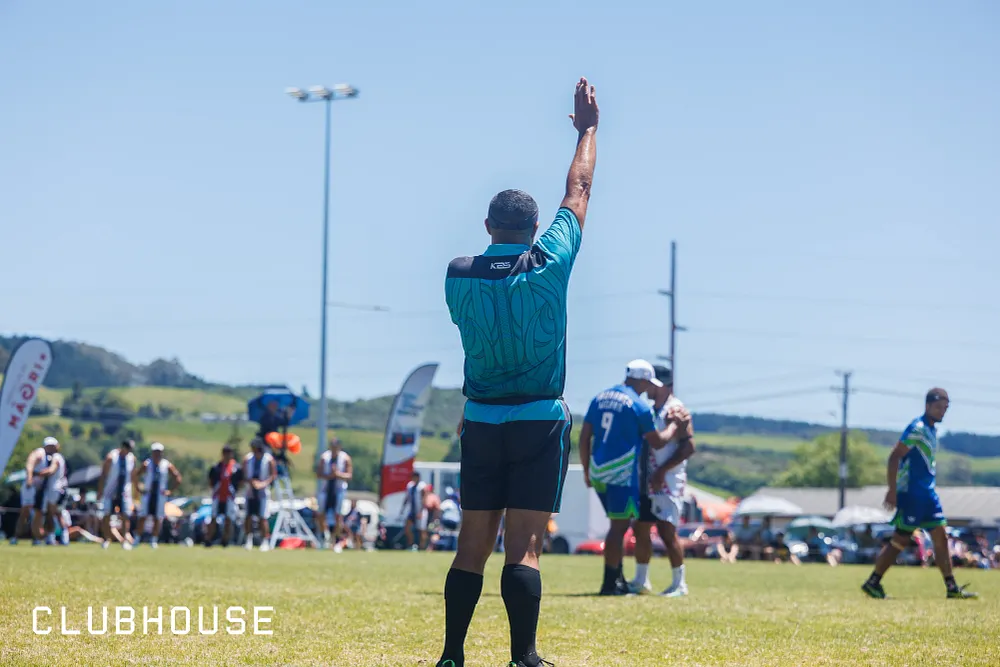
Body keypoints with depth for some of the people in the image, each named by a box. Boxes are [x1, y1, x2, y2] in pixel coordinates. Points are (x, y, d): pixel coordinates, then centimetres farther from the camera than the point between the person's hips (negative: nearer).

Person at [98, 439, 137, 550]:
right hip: (110, 491, -3)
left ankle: (125, 540, 1)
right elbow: (104, 474, -9)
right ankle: (107, 539, 11)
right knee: (106, 516, 0)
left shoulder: (132, 458, 2)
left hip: (124, 492, 3)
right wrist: (100, 491, -10)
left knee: (125, 516, -4)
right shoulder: (111, 457, -11)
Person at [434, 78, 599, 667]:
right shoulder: (548, 267, -7)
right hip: (540, 423, -3)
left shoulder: (459, 275, -2)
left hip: (480, 423, 3)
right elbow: (579, 191, 5)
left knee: (472, 546, 7)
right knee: (523, 548, -7)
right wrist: (588, 127, 18)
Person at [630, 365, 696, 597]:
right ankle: (641, 580, 20)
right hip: (647, 482, 9)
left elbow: (688, 447, -18)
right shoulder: (651, 410, 15)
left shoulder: (675, 410, -12)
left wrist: (662, 471, -21)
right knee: (640, 529, 10)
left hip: (668, 482, -9)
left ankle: (679, 584, 0)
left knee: (666, 531, -10)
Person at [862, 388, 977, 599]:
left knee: (941, 537, 5)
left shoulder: (932, 429, 14)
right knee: (901, 540, -5)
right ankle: (872, 582, 4)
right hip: (911, 493, -9)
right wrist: (892, 490, -22)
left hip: (927, 493, 9)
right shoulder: (917, 428, -14)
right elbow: (894, 457, -19)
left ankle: (952, 588, 7)